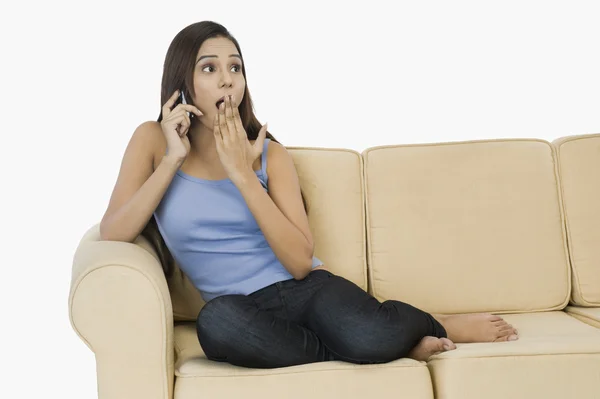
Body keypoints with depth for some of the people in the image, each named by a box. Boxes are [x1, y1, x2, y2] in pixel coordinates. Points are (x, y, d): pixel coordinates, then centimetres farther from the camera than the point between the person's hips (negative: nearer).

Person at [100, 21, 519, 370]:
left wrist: (242, 173, -15)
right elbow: (112, 236, -9)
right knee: (216, 322, -39)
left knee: (368, 336, -36)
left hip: (302, 289, 0)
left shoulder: (269, 153, 2)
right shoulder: (153, 140, 3)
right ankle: (395, 343, -20)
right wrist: (172, 159, -15)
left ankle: (436, 325, 1)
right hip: (245, 308, 1)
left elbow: (301, 261, -10)